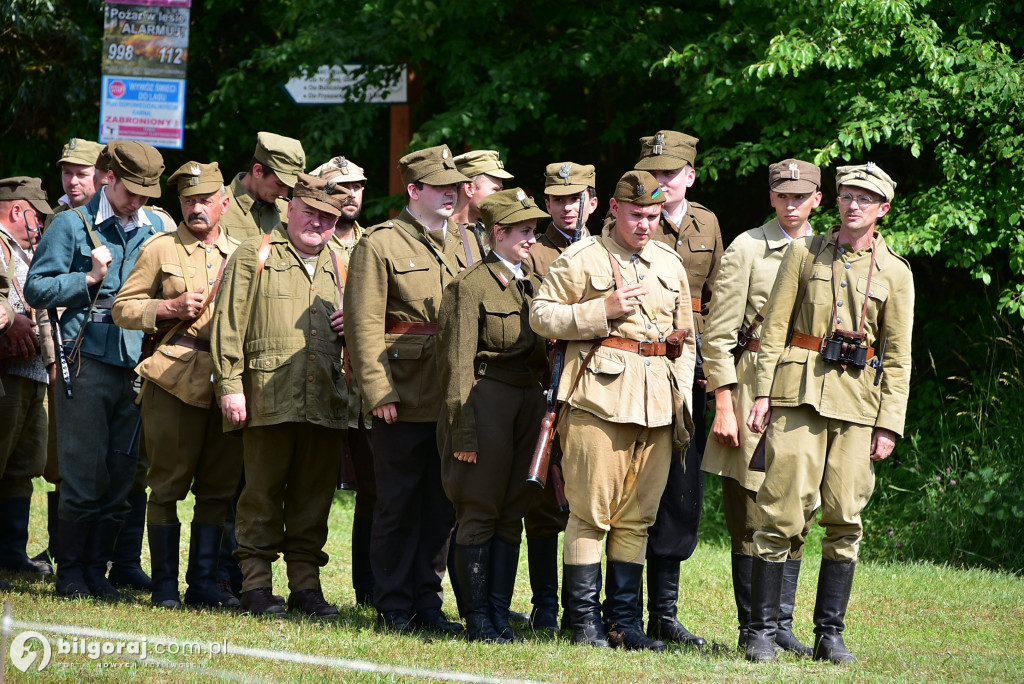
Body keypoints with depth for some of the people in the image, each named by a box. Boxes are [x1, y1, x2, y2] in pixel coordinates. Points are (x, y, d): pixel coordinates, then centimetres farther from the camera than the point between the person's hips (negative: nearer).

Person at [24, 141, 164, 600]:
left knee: (121, 477, 3)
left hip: (138, 366, 4)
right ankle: (70, 574, 5)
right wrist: (90, 278, -9)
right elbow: (37, 290, 0)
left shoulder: (157, 229, 14)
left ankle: (96, 571, 12)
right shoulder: (72, 224, 2)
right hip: (87, 362, -4)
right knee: (83, 475, -5)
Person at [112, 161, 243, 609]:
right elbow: (123, 308, 2)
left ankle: (203, 583, 12)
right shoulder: (160, 249, 5)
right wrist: (171, 308, -12)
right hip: (174, 381, -4)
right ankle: (165, 584, 4)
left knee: (218, 487, 5)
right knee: (168, 485, -3)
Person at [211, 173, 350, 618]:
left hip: (326, 404, 5)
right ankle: (256, 585, 3)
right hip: (268, 398, -5)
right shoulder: (254, 256, 4)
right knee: (263, 493, -2)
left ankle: (305, 585, 12)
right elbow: (229, 324, -1)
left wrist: (350, 326, 6)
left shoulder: (339, 267, 20)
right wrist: (230, 386, -9)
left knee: (314, 496, 6)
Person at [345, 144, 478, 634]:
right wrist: (379, 393, -16)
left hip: (453, 401, 6)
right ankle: (392, 607, 7)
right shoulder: (380, 245, -4)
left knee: (441, 505, 8)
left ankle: (427, 601, 15)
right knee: (398, 504, 0)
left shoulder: (464, 245, 15)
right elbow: (364, 326, -10)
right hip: (404, 400, -6)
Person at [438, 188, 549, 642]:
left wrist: (545, 411, 13)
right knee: (480, 513, -2)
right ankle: (477, 618, 3)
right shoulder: (471, 286, -8)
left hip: (529, 402, 7)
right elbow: (457, 364, -11)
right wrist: (462, 431, -14)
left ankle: (499, 612, 12)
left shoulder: (531, 285, 14)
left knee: (512, 513, 8)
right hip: (486, 402, -7)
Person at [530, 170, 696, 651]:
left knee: (637, 515, 6)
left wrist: (682, 402, 13)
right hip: (598, 398, -5)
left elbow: (686, 340, 22)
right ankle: (585, 621, -1)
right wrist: (602, 311, -12)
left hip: (656, 403, 5)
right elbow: (541, 315, -2)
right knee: (591, 512, -5)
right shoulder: (581, 259, 2)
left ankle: (624, 619, 11)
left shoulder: (671, 265, 18)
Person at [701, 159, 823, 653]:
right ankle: (752, 629, 3)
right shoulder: (746, 249, 0)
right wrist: (724, 405, -10)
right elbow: (719, 333, -3)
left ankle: (781, 625, 11)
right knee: (751, 518, -3)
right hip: (756, 387, -4)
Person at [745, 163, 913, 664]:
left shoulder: (895, 274, 9)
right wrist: (762, 393, -3)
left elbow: (897, 357, 9)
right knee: (782, 512, -7)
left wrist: (889, 424, 2)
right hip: (799, 394, -1)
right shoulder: (804, 255, 8)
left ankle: (830, 635, 8)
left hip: (857, 402, 1)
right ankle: (761, 631, -2)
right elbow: (775, 327, 6)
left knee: (845, 519, 0)